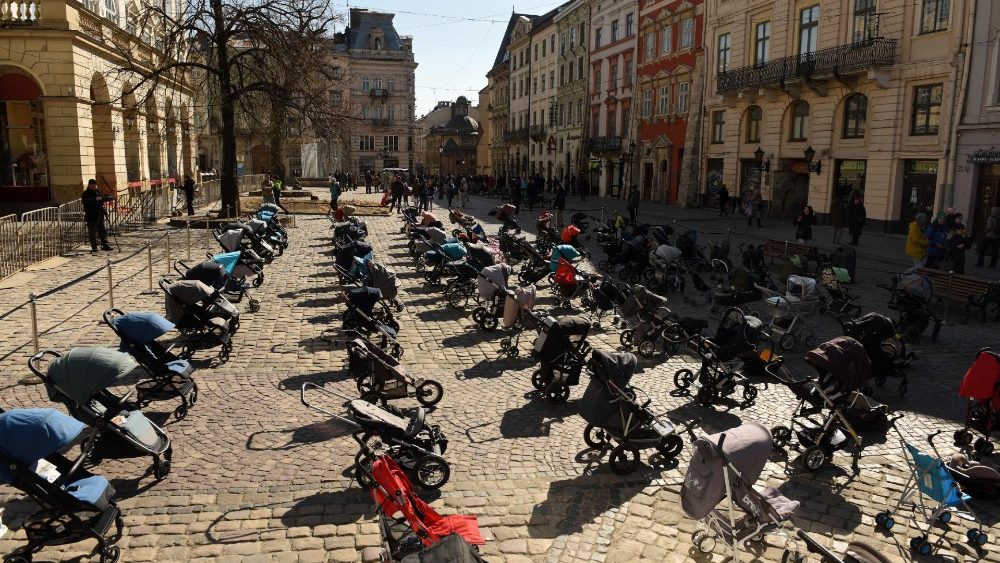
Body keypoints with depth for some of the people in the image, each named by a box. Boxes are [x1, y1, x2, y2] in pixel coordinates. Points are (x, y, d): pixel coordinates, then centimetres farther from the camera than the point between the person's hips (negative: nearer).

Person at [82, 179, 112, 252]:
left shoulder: (97, 192, 13)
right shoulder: (85, 193, -3)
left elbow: (102, 199, 17)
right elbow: (85, 201, -19)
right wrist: (95, 199, -31)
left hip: (99, 214, 4)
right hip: (90, 216, -4)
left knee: (102, 230, 4)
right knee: (92, 232, -1)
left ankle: (104, 245, 7)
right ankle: (94, 246, 3)